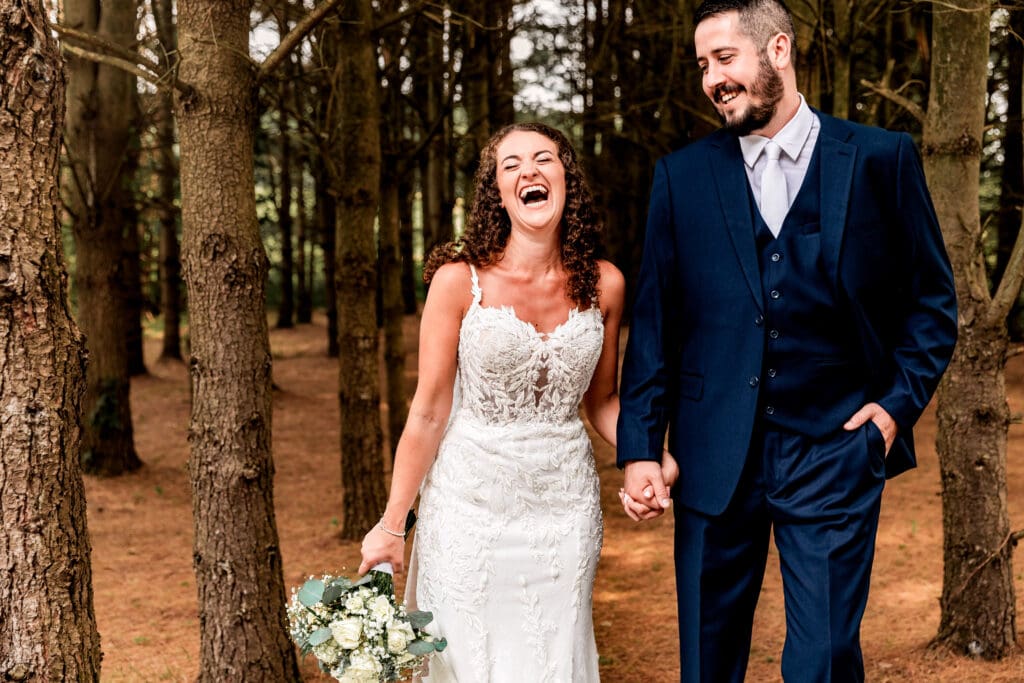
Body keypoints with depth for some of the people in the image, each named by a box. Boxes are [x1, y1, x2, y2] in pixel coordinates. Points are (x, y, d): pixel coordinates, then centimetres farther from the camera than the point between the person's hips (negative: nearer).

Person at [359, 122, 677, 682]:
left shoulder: (603, 284, -1)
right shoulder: (459, 280, -10)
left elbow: (602, 400, 10)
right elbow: (429, 412, -7)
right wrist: (391, 525, -5)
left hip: (564, 504, 3)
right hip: (471, 501, -2)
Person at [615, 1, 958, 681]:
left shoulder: (881, 159, 1)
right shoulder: (682, 175, 5)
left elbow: (932, 299, 8)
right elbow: (655, 321, 5)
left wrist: (899, 401, -3)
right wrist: (640, 448, 0)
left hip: (835, 451, -2)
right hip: (715, 458, 2)